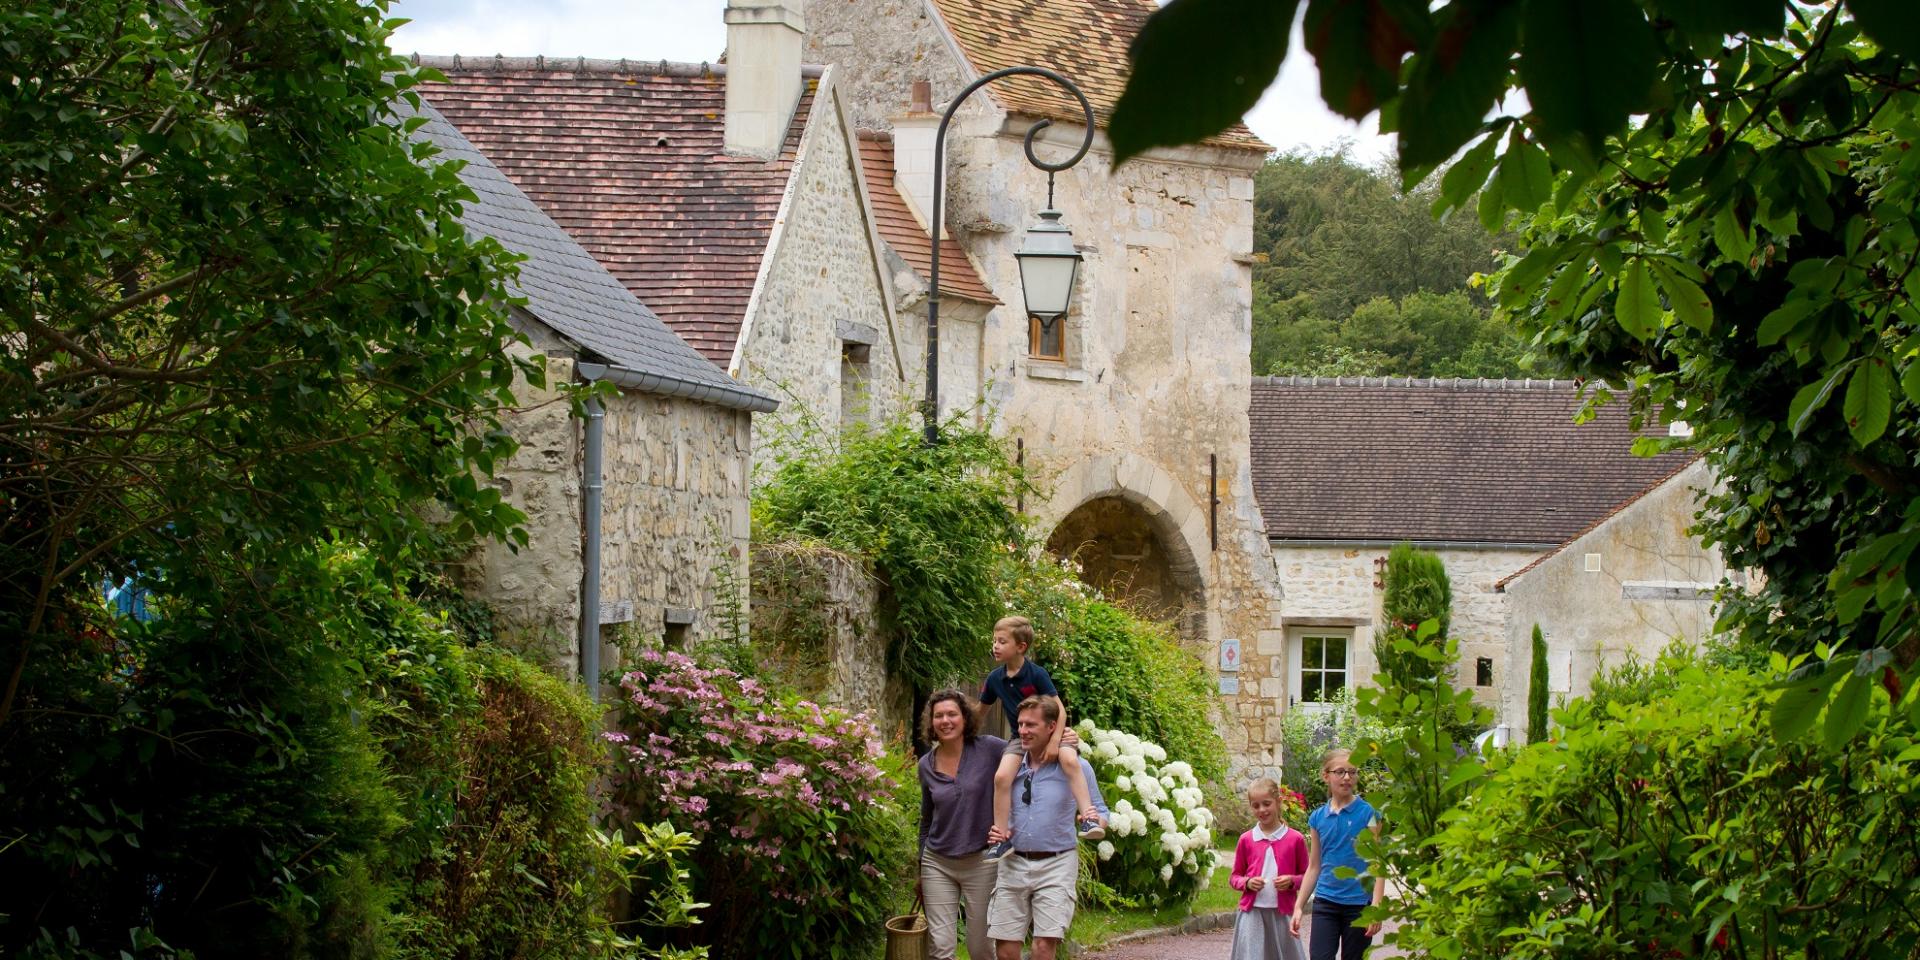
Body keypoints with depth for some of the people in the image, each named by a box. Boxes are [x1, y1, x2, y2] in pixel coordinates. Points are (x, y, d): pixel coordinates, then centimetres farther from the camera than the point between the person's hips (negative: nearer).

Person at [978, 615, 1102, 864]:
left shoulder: (1036, 674, -15)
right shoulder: (994, 678, -1)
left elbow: (1059, 711, -16)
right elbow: (981, 709, 16)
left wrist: (1054, 742, -26)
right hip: (1020, 739, 3)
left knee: (1070, 759, -34)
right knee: (1001, 776, -23)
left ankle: (1088, 816, -33)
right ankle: (1001, 836, -16)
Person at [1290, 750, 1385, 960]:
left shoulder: (1367, 813, -4)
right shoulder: (1318, 818, 6)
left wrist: (1376, 907, -14)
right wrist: (1298, 907, 10)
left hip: (1359, 903, -2)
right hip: (1326, 903, 2)